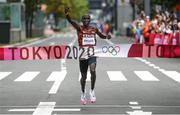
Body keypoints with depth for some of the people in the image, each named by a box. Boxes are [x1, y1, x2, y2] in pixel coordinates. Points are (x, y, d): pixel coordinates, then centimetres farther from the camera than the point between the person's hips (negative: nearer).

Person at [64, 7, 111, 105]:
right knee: (83, 76, 8)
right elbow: (70, 21, -21)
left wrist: (107, 36, 3)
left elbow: (101, 36, 26)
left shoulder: (94, 29, 7)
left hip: (92, 53, 1)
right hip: (82, 54, -1)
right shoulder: (79, 28, -3)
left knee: (93, 70, -25)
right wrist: (66, 13, -41)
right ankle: (83, 93, 33)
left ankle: (92, 91, -8)